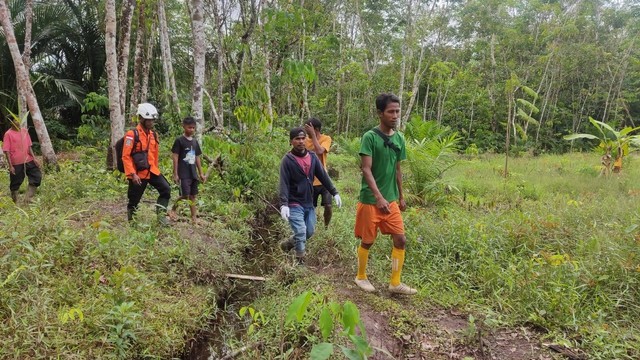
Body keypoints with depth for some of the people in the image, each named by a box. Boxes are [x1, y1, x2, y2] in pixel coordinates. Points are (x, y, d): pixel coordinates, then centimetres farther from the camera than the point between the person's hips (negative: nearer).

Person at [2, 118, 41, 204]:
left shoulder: (24, 131, 6)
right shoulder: (8, 134, -10)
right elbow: (6, 151, -10)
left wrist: (34, 158, 3)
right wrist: (10, 166, -14)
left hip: (28, 161, 5)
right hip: (16, 163, -5)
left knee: (37, 176, 1)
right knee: (15, 183, 6)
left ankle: (28, 198, 11)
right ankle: (15, 203, 20)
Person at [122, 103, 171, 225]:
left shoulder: (154, 135, 7)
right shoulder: (132, 134, -12)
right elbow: (126, 157, -15)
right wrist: (133, 174, -20)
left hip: (151, 170, 6)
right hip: (138, 173, -5)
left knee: (166, 189, -10)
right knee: (134, 201, 6)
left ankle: (161, 214, -1)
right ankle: (131, 222, 25)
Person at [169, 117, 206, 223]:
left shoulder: (195, 142, 12)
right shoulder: (179, 140, -6)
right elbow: (175, 157, -8)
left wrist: (201, 173, 14)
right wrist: (175, 174, -12)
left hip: (193, 174, 6)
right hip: (183, 174, -6)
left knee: (193, 196, 6)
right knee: (185, 195, -12)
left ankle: (193, 218, 11)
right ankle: (173, 209, 13)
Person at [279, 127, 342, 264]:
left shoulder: (312, 157, 4)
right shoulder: (287, 160, -12)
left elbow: (323, 176, 8)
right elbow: (284, 184, -18)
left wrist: (335, 193, 3)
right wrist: (284, 204, -29)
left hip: (309, 204, 6)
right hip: (294, 204, -6)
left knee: (310, 231, 12)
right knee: (301, 232, -11)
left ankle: (289, 243, 36)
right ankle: (300, 262, 4)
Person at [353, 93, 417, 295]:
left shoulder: (399, 138, 6)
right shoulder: (370, 137, -13)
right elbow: (366, 169, -19)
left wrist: (401, 197, 16)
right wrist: (379, 197, -28)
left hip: (391, 200, 6)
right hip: (370, 200, -6)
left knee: (401, 239, 3)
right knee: (367, 241, 7)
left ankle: (395, 283, 15)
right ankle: (361, 277, 28)